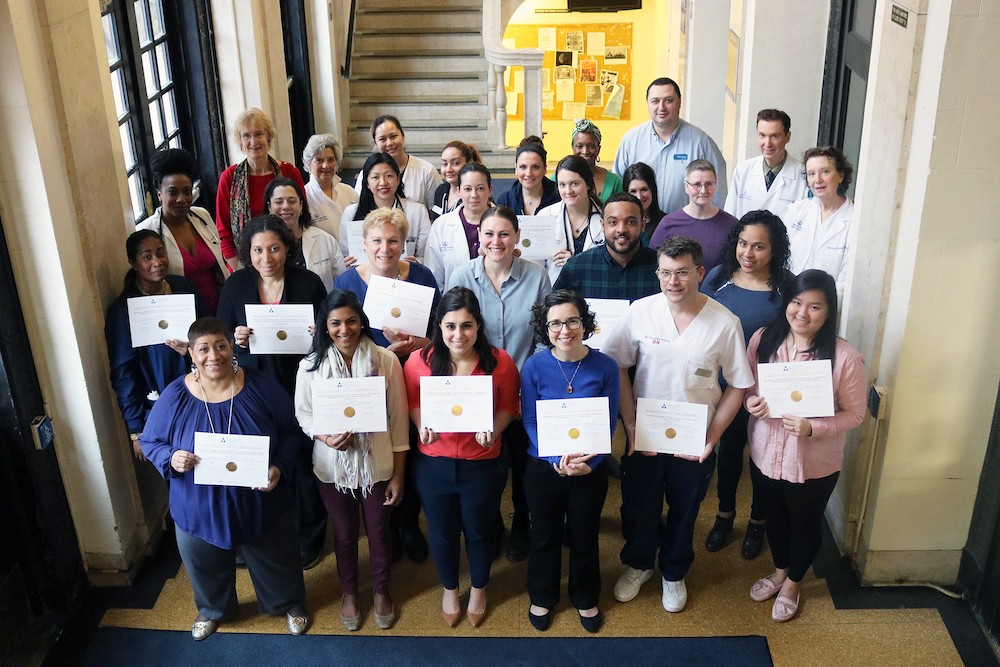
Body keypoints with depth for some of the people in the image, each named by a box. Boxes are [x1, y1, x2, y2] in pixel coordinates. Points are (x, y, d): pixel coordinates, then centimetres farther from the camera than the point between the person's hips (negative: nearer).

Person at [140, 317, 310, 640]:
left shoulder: (262, 388, -16)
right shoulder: (174, 397, -15)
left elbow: (290, 433, -6)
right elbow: (149, 442, -3)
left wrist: (280, 467, -22)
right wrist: (170, 458, -24)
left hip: (260, 504, -1)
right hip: (198, 510, 1)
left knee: (276, 561, 22)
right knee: (207, 567, 26)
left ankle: (290, 604, 53)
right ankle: (213, 610, 59)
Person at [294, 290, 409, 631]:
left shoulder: (385, 360, -15)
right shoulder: (311, 365, -11)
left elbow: (397, 419, -9)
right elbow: (303, 414, 2)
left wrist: (398, 475, -5)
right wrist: (326, 437, -20)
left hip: (377, 465, -1)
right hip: (333, 466, 1)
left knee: (379, 532, 18)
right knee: (344, 534, 20)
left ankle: (381, 591, 44)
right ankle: (349, 592, 46)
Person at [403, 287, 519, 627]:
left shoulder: (500, 362, -16)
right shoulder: (419, 361, -14)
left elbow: (508, 407, -4)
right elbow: (413, 405, 0)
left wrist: (493, 429, -23)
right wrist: (422, 425, -20)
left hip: (482, 464, -1)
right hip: (434, 463, 1)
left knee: (479, 531, 22)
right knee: (442, 532, 22)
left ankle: (479, 589, 51)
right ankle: (449, 589, 51)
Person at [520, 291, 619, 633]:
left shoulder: (605, 367, -13)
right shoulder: (534, 366, -14)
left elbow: (609, 423, -7)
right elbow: (529, 422, -10)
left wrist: (589, 461, -21)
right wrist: (558, 460, -24)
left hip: (591, 471, 0)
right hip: (543, 468, 0)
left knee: (585, 538, 20)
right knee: (545, 537, 19)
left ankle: (586, 599, 44)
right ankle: (542, 597, 43)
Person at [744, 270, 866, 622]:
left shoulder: (845, 357, -22)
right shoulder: (763, 339, -11)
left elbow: (854, 413, -13)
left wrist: (812, 428, -28)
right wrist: (750, 401, -19)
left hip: (814, 463, -3)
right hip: (766, 453, 3)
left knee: (805, 524, 20)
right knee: (775, 517, 26)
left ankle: (792, 583, 46)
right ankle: (779, 570, 53)